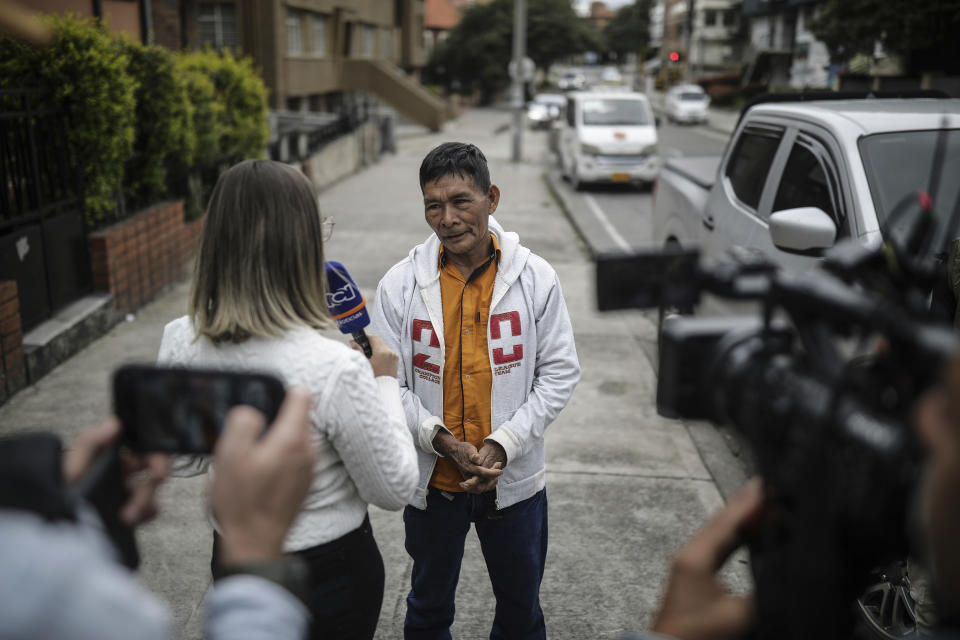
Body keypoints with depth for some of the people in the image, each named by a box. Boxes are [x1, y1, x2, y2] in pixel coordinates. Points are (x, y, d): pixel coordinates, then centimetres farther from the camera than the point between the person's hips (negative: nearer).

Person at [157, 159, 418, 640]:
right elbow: (394, 490, -16)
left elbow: (181, 462, 2)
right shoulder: (335, 368, -32)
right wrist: (385, 381, -8)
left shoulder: (178, 344, -15)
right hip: (330, 570, -5)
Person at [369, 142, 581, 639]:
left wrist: (504, 443, -16)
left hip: (515, 480, 0)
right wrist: (442, 440, -20)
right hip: (431, 481, 0)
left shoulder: (536, 278, -9)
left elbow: (560, 372, -6)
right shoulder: (400, 283, -10)